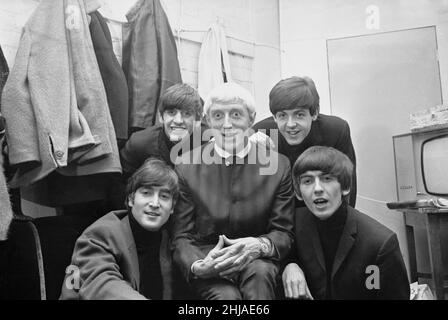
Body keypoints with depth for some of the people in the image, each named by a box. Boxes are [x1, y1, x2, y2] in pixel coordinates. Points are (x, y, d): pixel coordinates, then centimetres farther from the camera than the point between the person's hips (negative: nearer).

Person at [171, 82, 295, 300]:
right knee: (227, 295, -30)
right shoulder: (185, 167, -1)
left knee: (260, 271, -32)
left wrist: (260, 245, -24)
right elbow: (181, 237, -1)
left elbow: (284, 233, 0)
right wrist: (197, 266, -23)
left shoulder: (279, 166, 0)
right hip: (206, 257, -1)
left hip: (256, 260, 1)